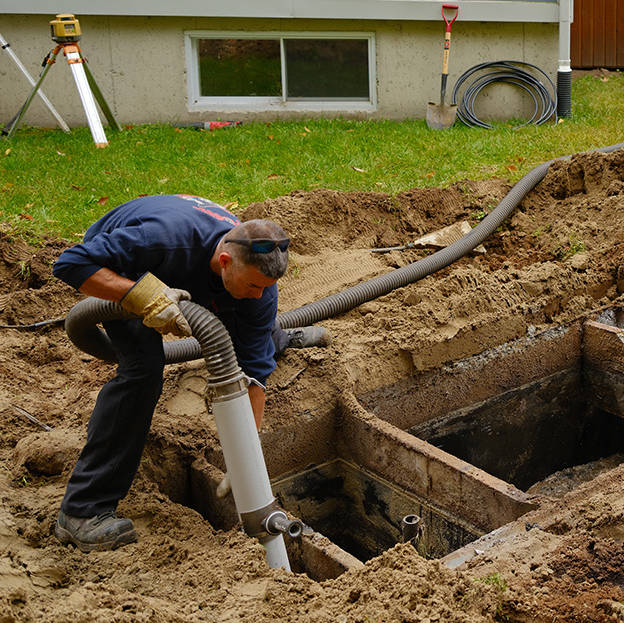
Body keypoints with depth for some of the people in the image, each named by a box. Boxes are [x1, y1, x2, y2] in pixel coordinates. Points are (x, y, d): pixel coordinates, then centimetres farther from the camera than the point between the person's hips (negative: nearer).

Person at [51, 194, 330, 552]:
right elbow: (72, 264, -41)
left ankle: (282, 339, 59)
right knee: (145, 365, -27)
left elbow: (254, 373, -25)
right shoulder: (165, 237, -46)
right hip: (116, 266, -5)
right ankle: (83, 511, -21)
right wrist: (147, 297, -52)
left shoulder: (256, 273, -30)